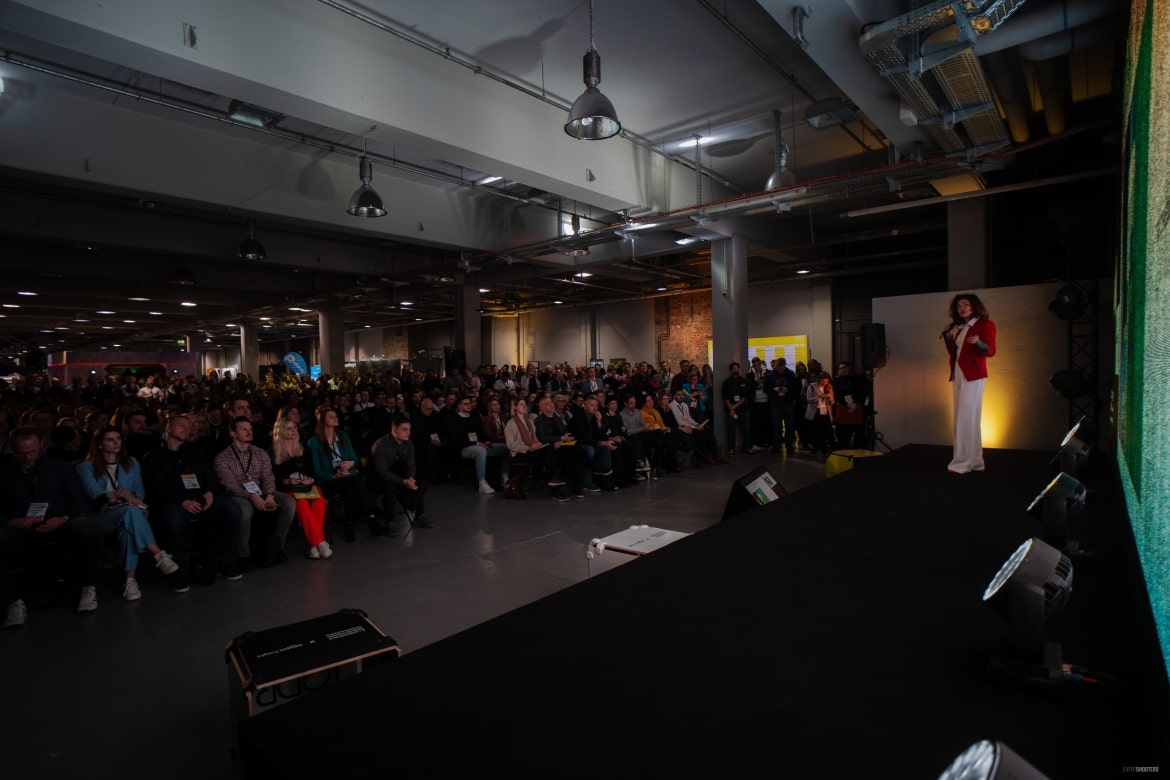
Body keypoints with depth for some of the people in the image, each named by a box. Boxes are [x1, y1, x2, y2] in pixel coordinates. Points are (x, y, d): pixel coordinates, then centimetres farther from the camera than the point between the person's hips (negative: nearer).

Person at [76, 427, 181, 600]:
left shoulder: (131, 463, 22)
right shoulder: (86, 467, 13)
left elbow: (140, 491, 13)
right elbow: (94, 494, -3)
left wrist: (130, 497, -9)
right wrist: (121, 494, -18)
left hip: (128, 512, 2)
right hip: (104, 515, -2)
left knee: (128, 525, -38)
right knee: (131, 510, -39)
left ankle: (131, 579, -45)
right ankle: (158, 554, -49)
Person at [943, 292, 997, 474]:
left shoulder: (985, 325, -3)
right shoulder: (958, 327, 16)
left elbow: (991, 351, -12)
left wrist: (978, 342, -31)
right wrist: (947, 337, 4)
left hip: (973, 376, -7)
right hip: (957, 375, 7)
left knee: (966, 417, -10)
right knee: (963, 418, 6)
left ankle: (964, 462, -9)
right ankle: (974, 460, 11)